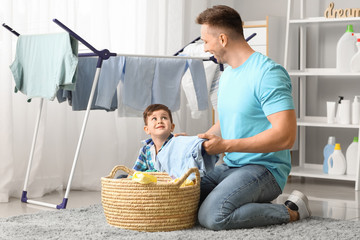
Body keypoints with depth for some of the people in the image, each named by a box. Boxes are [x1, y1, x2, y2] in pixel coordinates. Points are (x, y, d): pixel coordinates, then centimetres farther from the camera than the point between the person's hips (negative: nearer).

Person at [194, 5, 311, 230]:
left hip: (265, 168, -9)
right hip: (230, 166, 9)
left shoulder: (268, 72, -15)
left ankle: (291, 212, -8)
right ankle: (252, 203, 7)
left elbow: (285, 136, -24)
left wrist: (226, 145, -21)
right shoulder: (227, 74, 16)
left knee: (212, 216, -29)